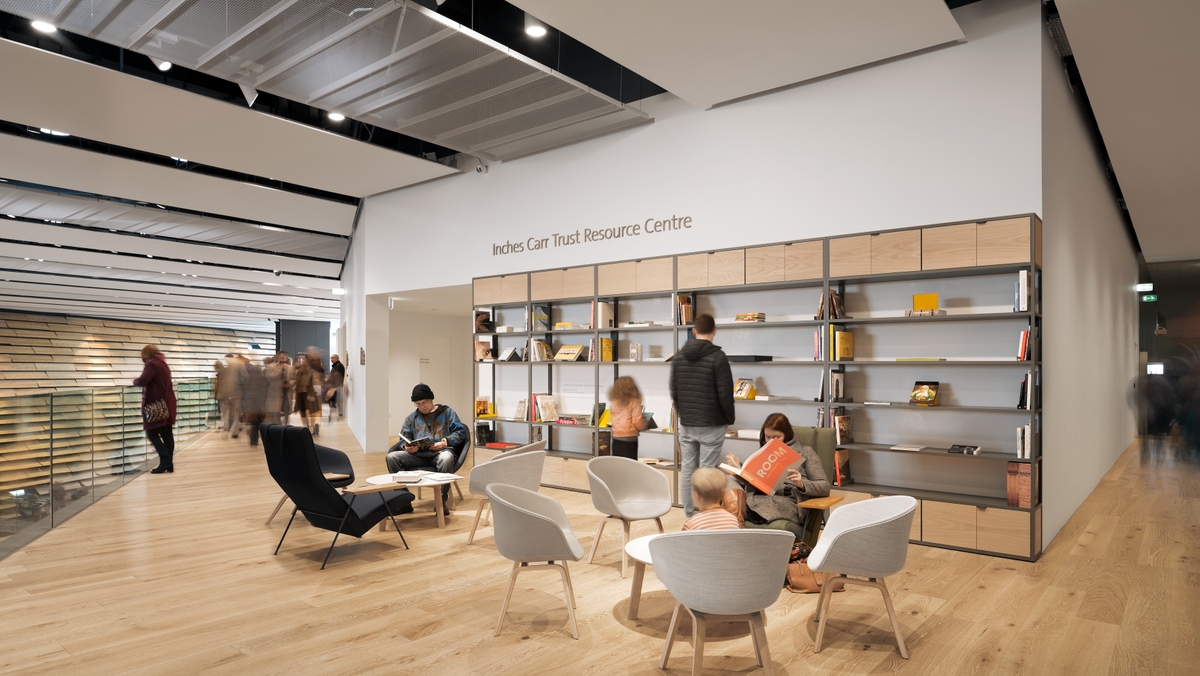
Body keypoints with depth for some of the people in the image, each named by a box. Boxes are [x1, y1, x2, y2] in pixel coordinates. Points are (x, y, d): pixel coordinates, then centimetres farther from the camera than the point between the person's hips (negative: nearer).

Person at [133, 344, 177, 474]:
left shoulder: (152, 364, -12)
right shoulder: (163, 364, 15)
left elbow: (143, 381, -23)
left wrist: (135, 380, -4)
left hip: (156, 405, -9)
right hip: (166, 404, 9)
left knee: (152, 433, -3)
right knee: (166, 434, 7)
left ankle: (165, 461, -10)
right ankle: (169, 463, 8)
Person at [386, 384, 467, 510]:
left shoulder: (447, 412, 13)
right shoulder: (411, 418, 23)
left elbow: (460, 432, 4)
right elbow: (403, 440, 17)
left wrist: (445, 442, -15)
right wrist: (407, 447, -9)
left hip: (441, 452, -4)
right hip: (418, 455, 4)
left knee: (446, 459, -41)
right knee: (392, 457, -22)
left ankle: (442, 500, -26)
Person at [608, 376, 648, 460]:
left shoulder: (614, 402, 6)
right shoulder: (634, 402, -7)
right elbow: (637, 422, -12)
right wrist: (645, 426, 10)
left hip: (616, 438, 4)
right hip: (629, 438, -4)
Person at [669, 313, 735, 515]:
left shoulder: (679, 356, 5)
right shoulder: (718, 356, -11)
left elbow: (674, 391, 10)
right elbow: (725, 394, -11)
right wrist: (730, 418, 4)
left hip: (686, 424, 5)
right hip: (711, 424, -5)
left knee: (687, 470, 8)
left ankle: (689, 515, 15)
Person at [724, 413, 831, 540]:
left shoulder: (805, 452, 16)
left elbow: (824, 487, 6)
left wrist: (802, 484, -13)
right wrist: (738, 467, 11)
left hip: (785, 504, -4)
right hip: (754, 502, 4)